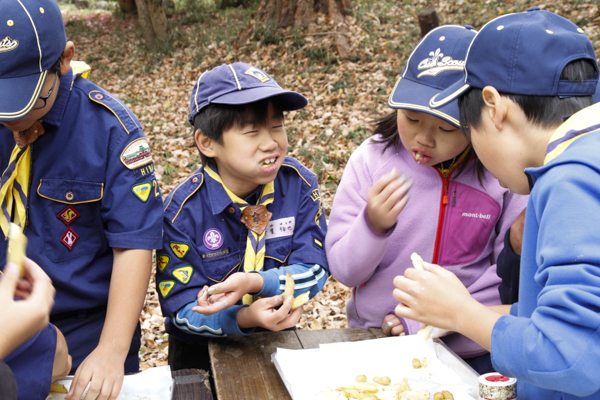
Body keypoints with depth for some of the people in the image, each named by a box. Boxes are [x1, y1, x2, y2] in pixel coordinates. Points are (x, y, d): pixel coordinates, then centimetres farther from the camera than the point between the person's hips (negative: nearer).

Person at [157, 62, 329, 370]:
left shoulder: (299, 185, -11)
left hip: (277, 342, 2)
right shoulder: (182, 211, -18)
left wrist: (254, 282, -30)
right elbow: (181, 308, -15)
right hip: (202, 352, -1)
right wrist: (244, 318, -33)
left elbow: (314, 270, -11)